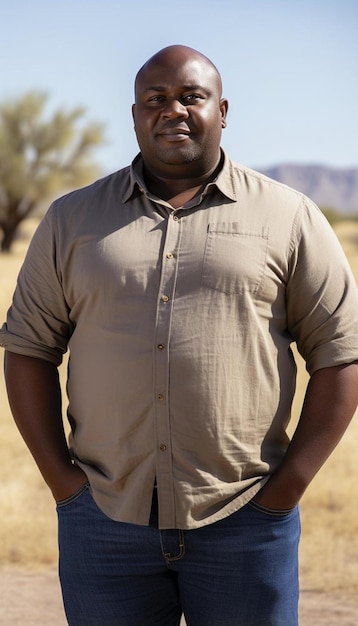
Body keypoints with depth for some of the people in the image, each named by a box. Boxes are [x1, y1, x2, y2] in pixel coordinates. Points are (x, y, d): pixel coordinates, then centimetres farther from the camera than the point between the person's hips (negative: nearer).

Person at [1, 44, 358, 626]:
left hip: (244, 522, -1)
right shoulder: (73, 219, 9)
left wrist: (290, 485, -4)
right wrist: (60, 477, 0)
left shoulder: (289, 218, 4)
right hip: (105, 519, 2)